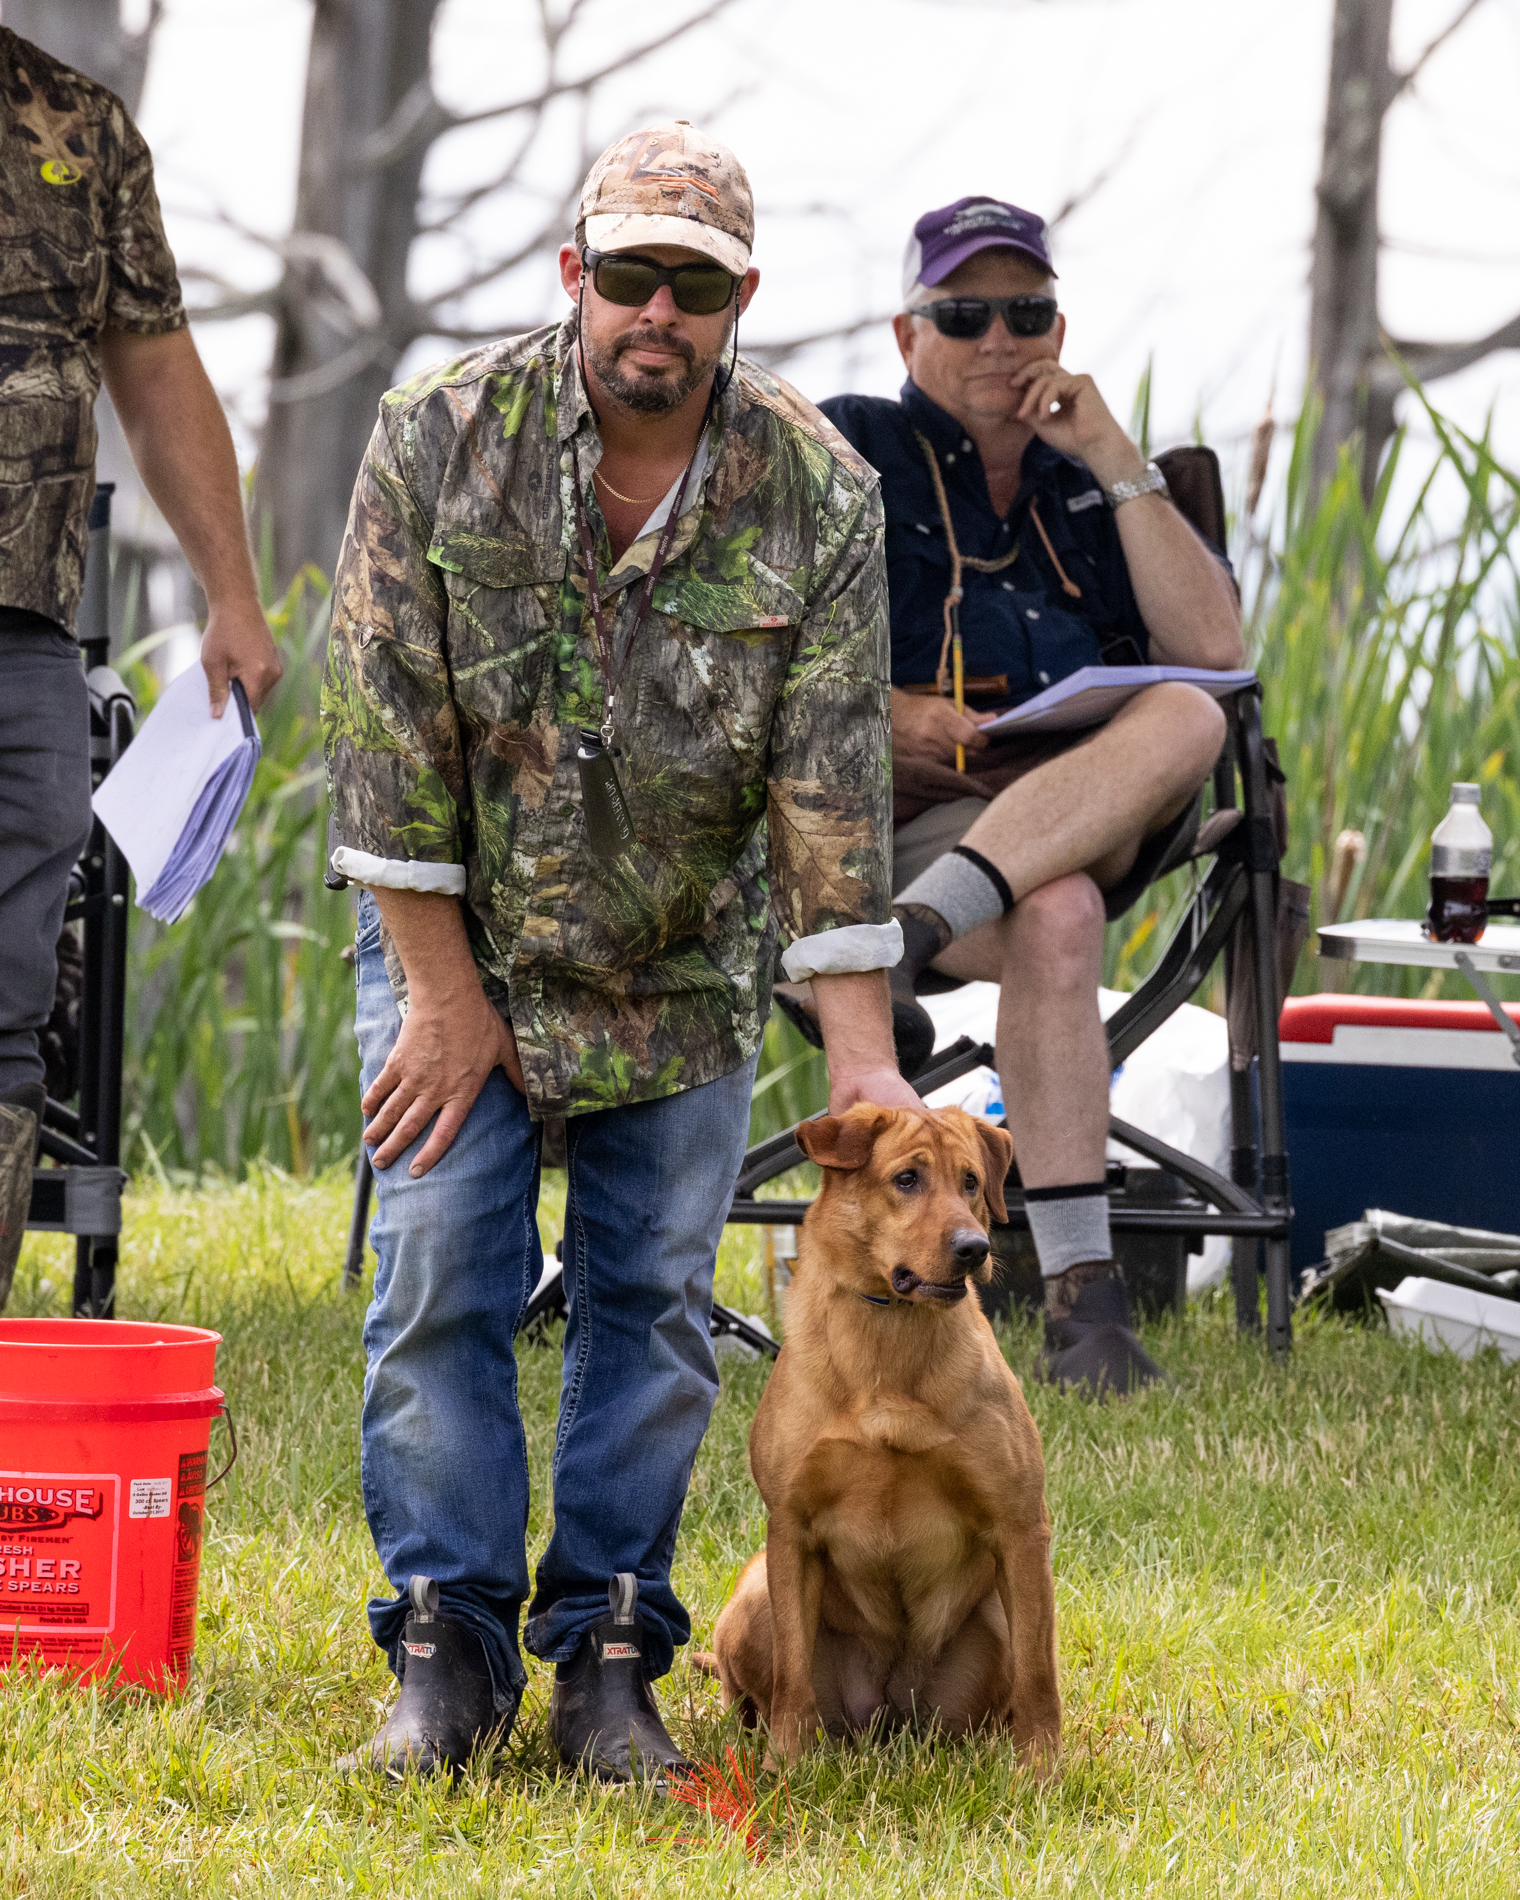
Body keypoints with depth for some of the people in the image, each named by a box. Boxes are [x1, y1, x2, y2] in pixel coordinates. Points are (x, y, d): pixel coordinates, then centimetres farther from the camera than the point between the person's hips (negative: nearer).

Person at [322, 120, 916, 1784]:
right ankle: (447, 1648, 2)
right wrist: (444, 993, -14)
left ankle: (607, 1654, 7)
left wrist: (862, 1053, -17)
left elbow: (833, 784, -13)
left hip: (686, 965, 1)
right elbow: (388, 726, -14)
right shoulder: (440, 436, -15)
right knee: (440, 1284, -6)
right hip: (457, 933, -1)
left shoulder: (815, 493, -13)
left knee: (654, 1305, 0)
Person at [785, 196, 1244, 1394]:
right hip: (911, 823, -3)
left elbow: (1213, 647, 5)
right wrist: (888, 714, -15)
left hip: (1100, 828, 3)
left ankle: (890, 945, -46)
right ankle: (1081, 1295, -41)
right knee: (1055, 918, -39)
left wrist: (1118, 466, 0)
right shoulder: (850, 456, 13)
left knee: (1187, 718, -33)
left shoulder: (1093, 482, 23)